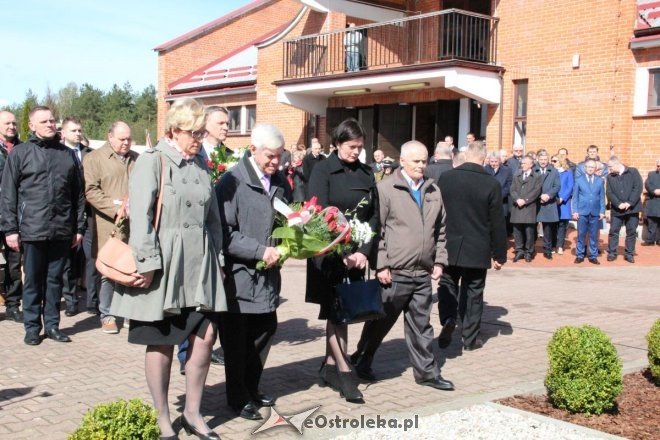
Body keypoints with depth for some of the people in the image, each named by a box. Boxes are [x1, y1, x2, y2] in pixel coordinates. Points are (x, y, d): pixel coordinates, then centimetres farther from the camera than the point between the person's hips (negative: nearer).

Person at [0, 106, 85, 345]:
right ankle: (32, 327, 17)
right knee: (33, 280, 7)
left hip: (62, 231, 2)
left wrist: (79, 227, 8)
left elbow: (79, 194, 11)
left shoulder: (68, 154, 10)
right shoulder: (20, 153, 2)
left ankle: (52, 325, 20)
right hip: (32, 230, -2)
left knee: (55, 279, 10)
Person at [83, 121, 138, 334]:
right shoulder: (94, 158, 2)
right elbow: (91, 191, -6)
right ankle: (107, 315, 10)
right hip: (109, 226, -3)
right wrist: (116, 208, -14)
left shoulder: (137, 160, 16)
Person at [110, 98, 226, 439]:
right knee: (162, 342, 4)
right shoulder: (152, 161, -7)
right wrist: (148, 264, -18)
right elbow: (140, 216, -14)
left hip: (199, 263, 6)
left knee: (205, 335, 4)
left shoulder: (200, 164, 13)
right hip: (163, 263, -6)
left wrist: (217, 259, 13)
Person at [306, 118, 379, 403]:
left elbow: (374, 215, 7)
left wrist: (363, 251, -5)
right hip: (330, 253, -4)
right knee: (335, 312, -3)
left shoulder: (366, 173, 8)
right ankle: (344, 372, 1)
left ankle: (330, 367, 19)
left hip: (357, 254, 4)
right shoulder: (323, 171, -6)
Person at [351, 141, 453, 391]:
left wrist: (439, 260, 10)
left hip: (423, 274, 5)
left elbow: (440, 230, 17)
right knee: (381, 321, 10)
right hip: (394, 273, -4)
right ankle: (361, 360, 29)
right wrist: (381, 265, -12)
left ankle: (426, 372, 21)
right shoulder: (386, 189, -7)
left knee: (421, 325, 12)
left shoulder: (434, 191, 10)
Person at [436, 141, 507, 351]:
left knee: (448, 287, 15)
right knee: (473, 293, 10)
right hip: (477, 250, -1)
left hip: (449, 247, 1)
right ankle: (470, 338, 16)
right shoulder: (491, 184, -10)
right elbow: (497, 223, -7)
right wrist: (499, 254, 3)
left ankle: (448, 320, -8)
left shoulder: (445, 178, -5)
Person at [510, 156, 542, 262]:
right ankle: (519, 251, 12)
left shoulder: (537, 177, 7)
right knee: (517, 230, 3)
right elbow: (512, 190, 6)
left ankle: (528, 252, 6)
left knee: (529, 231, -2)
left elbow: (536, 191, -6)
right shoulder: (516, 176, 18)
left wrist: (525, 200, -14)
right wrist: (517, 199, -12)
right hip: (517, 208, 3)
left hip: (529, 208, -3)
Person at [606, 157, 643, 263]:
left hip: (632, 208, -2)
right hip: (616, 209, 2)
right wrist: (619, 204, -16)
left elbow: (638, 187, -9)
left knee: (631, 232, 5)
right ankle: (611, 253, 11)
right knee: (613, 231, 2)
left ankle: (629, 254, 14)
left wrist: (629, 203, -15)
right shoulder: (610, 176, 5)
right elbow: (609, 193, -1)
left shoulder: (633, 172, -2)